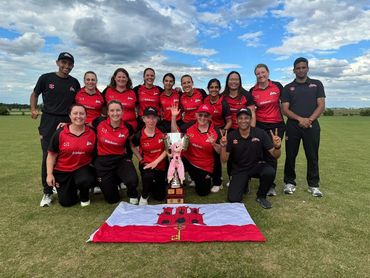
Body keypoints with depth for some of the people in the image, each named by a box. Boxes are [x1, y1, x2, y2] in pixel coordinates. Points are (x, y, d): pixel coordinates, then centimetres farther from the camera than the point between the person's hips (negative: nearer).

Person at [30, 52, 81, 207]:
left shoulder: (74, 82, 9)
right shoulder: (46, 78, 2)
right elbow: (34, 94, 12)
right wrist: (33, 109, -4)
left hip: (67, 122, 2)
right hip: (48, 121, -2)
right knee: (48, 157, -2)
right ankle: (47, 193, 8)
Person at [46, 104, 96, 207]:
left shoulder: (92, 133, -7)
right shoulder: (60, 133, -9)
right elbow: (51, 155, -2)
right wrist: (49, 174, -7)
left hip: (82, 168, 0)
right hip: (62, 171, 0)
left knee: (87, 180, -34)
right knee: (66, 202, -2)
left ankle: (84, 195, 3)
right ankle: (72, 188, 33)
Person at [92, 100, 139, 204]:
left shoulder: (127, 128, -9)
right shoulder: (100, 122, -10)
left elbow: (131, 145, 10)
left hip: (121, 159, -1)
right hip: (103, 161, 1)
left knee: (133, 180, -32)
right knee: (112, 199, 7)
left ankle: (133, 196, 7)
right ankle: (111, 181, 42)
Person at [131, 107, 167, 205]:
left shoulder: (162, 132, -10)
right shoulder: (139, 135, -12)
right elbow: (134, 148, 7)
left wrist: (156, 161, -18)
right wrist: (141, 160, -4)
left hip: (160, 164, 2)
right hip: (146, 163, -2)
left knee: (160, 197, 7)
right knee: (148, 176, -39)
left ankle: (152, 185, 43)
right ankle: (144, 196, -7)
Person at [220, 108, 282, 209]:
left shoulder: (260, 133, -11)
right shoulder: (231, 136, -11)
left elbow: (275, 155, -10)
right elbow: (224, 160, -11)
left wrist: (277, 147, -32)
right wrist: (223, 147, -30)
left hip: (257, 166, 1)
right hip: (239, 170, 0)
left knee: (270, 172, -32)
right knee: (233, 199, -15)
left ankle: (261, 196, -1)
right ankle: (243, 184, 21)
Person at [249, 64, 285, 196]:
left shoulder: (277, 86, -1)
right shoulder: (252, 91, 0)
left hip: (277, 125, 0)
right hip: (260, 125, 0)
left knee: (273, 154, 4)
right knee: (264, 154, 1)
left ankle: (270, 185, 17)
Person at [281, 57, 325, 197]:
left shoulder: (317, 84, 10)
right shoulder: (288, 88, 9)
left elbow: (321, 105, 2)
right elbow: (285, 109, 0)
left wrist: (309, 119, -14)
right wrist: (300, 119, -16)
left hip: (312, 126, 0)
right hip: (293, 126, 0)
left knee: (312, 156, 4)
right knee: (290, 155, 3)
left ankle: (313, 185, 15)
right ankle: (289, 182, 16)